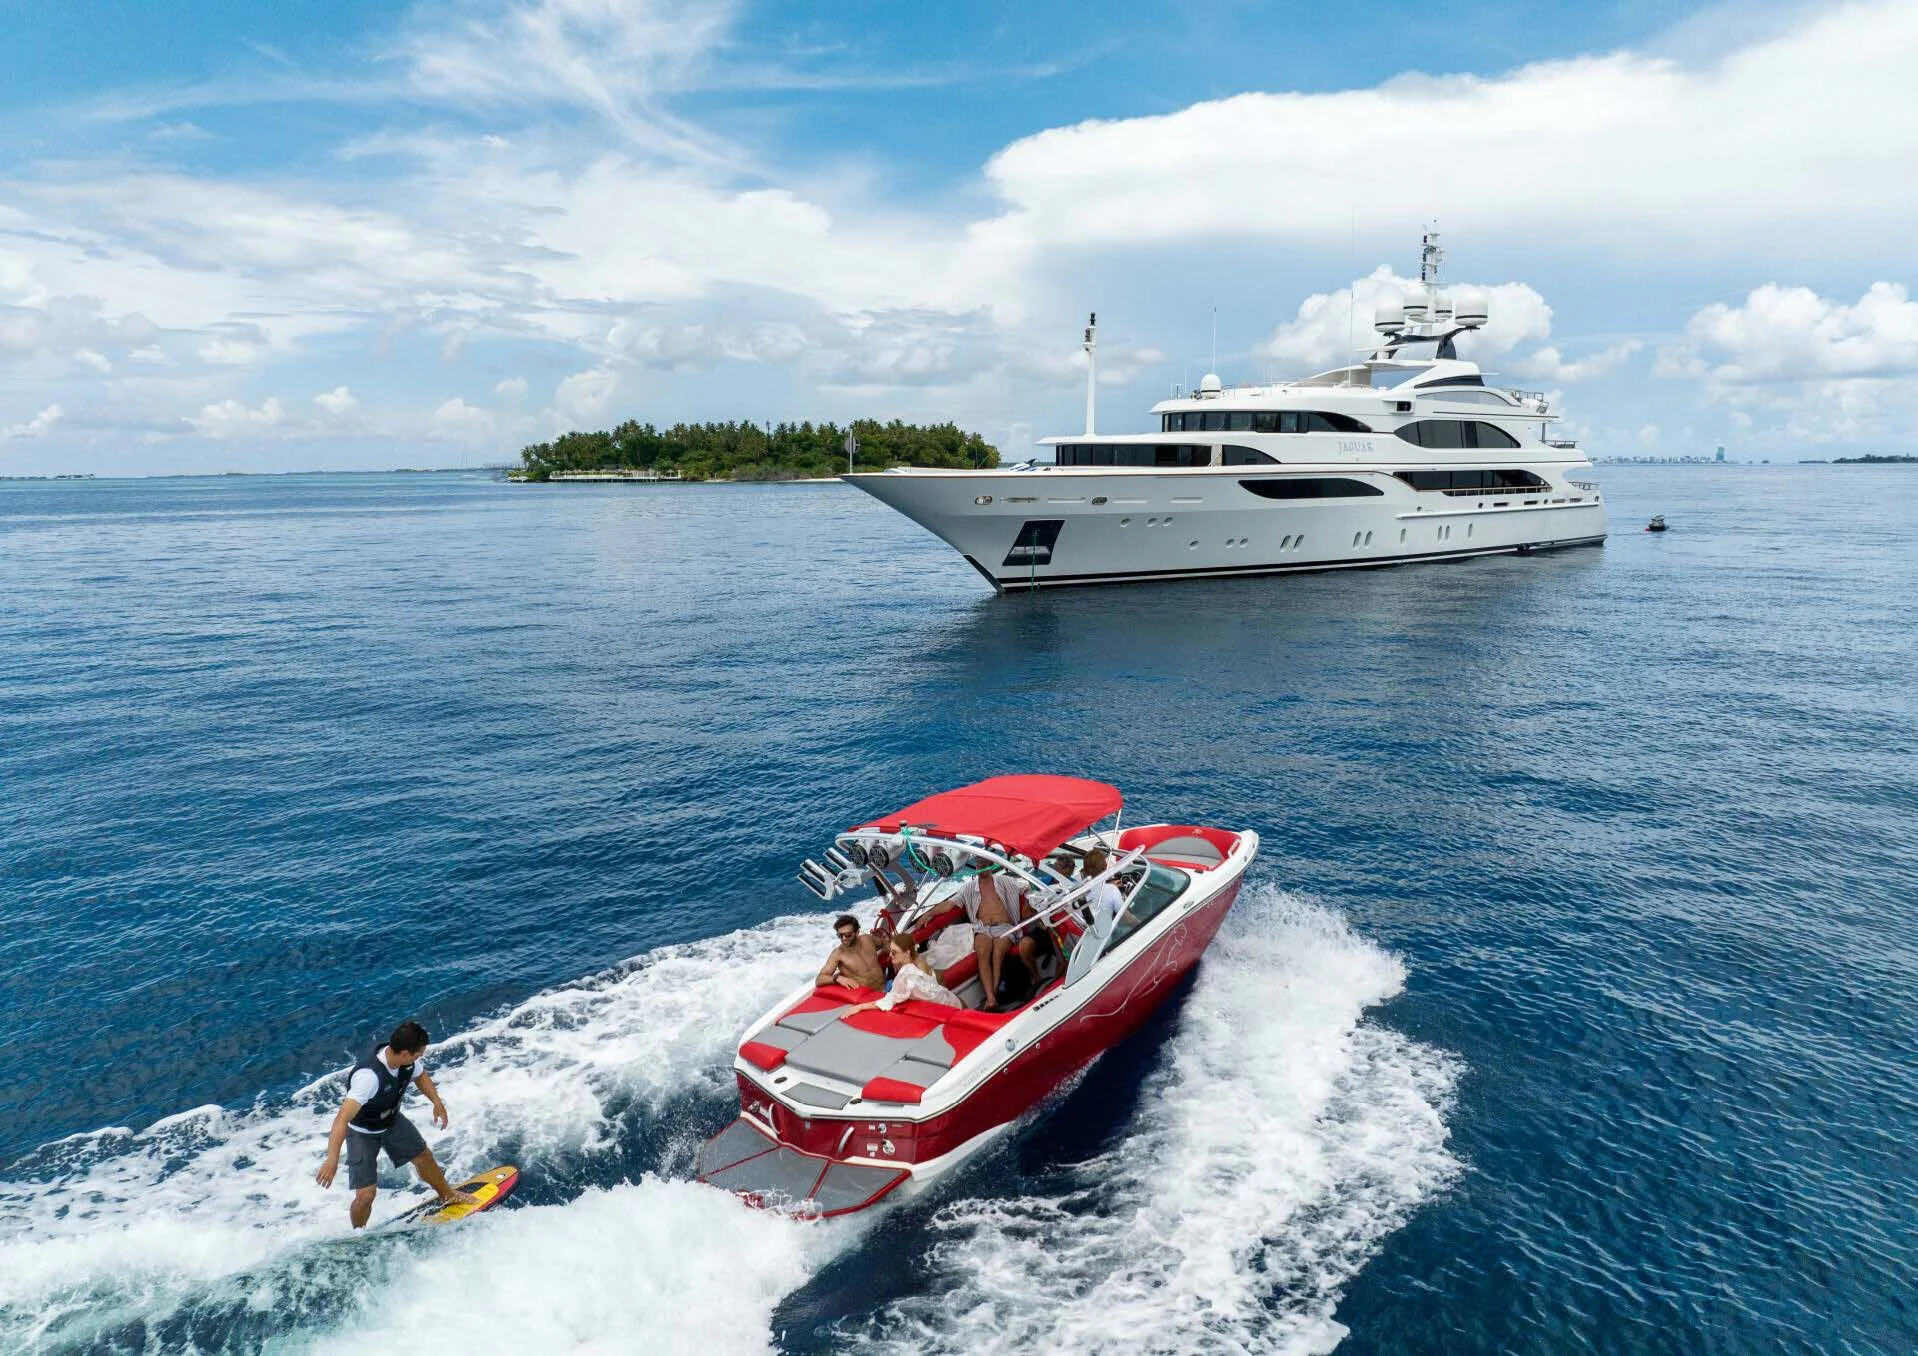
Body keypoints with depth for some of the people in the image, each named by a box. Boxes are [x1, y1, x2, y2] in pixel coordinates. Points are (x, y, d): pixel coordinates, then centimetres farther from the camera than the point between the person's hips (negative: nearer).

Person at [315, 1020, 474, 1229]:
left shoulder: (407, 1062, -22)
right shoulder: (369, 1076, -43)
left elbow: (420, 1076, 4)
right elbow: (342, 1119, -50)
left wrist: (437, 1102, -4)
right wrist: (332, 1160, -58)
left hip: (392, 1121, 6)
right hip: (363, 1132, -6)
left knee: (424, 1157, 20)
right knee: (366, 1194, -10)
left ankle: (448, 1196, 47)